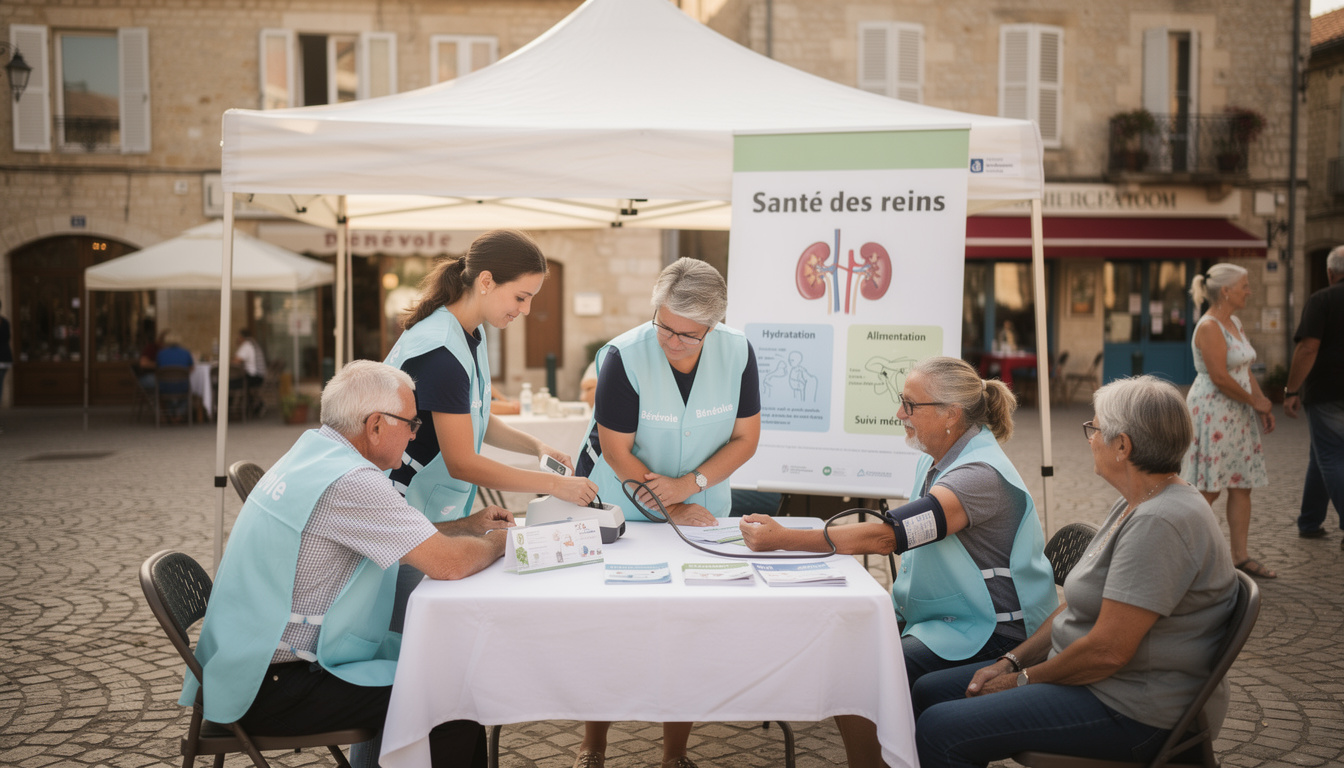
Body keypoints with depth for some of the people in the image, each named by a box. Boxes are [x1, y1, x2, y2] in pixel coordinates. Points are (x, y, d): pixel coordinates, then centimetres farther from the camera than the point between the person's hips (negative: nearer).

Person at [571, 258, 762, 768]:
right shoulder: (623, 356, -21)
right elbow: (617, 452, -16)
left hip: (702, 514, 3)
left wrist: (690, 484, -18)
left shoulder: (737, 353, -11)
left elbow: (746, 438, -5)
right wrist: (671, 510, -15)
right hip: (622, 512, -2)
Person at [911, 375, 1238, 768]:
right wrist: (1012, 661, 6)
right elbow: (1079, 605, 15)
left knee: (939, 731, -20)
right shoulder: (1134, 507, 11)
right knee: (929, 691, 11)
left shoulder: (1160, 524, -24)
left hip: (1133, 713, -10)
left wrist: (1024, 680, -11)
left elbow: (1107, 650, -26)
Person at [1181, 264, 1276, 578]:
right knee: (1208, 489, -4)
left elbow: (1245, 371, 17)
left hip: (1237, 414, 9)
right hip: (1212, 410, -9)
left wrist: (1262, 406, 10)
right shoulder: (1209, 327, -16)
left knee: (1242, 485, 8)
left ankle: (1241, 556, 14)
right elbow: (1220, 377, -20)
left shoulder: (1234, 323, 13)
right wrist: (1255, 401, -10)